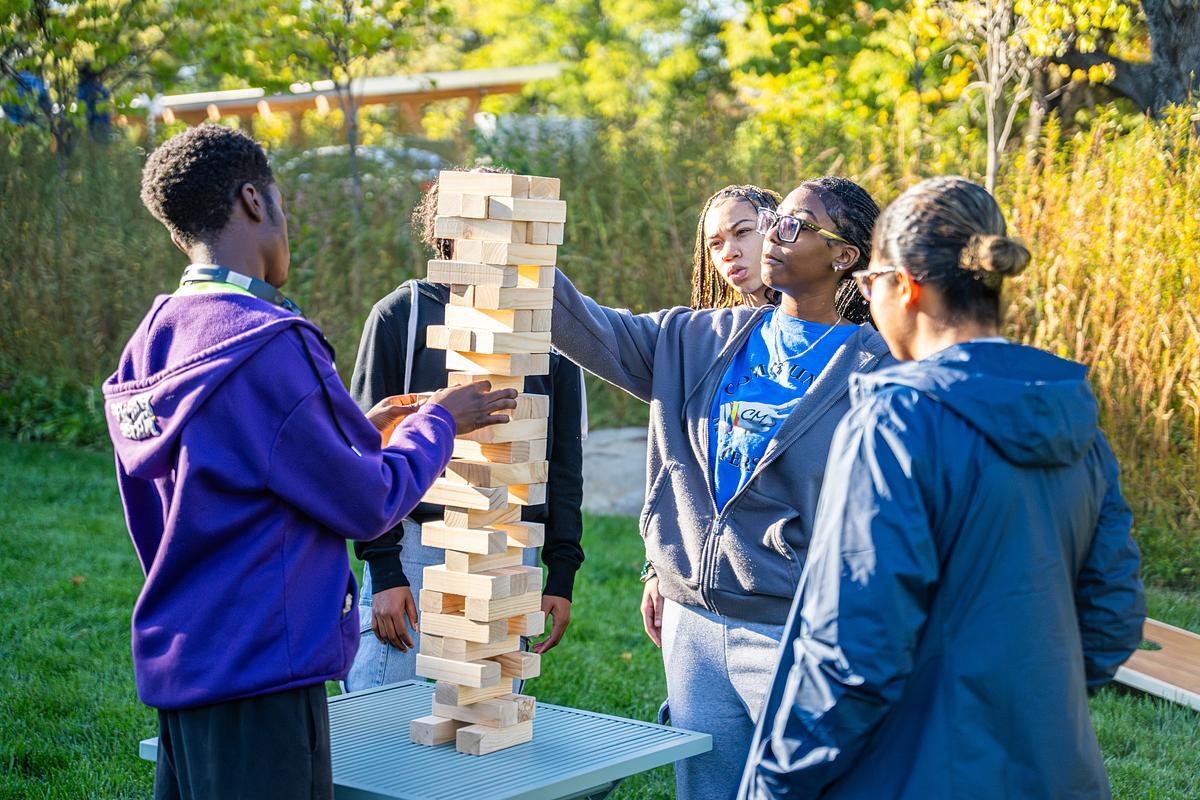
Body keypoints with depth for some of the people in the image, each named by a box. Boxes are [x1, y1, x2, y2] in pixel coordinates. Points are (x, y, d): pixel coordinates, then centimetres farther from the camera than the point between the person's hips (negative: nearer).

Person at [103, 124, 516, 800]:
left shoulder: (154, 341, 7)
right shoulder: (264, 344, -19)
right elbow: (369, 505, -12)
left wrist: (362, 432, 20)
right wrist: (436, 423, 5)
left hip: (176, 662, 9)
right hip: (257, 666, -9)